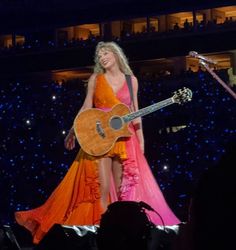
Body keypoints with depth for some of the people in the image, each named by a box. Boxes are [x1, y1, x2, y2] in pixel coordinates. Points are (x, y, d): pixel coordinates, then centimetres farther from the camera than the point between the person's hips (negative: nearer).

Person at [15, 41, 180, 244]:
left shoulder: (131, 80, 9)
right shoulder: (95, 79, 6)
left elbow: (135, 112, 12)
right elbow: (86, 107, 6)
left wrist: (140, 139, 8)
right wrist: (73, 131, -1)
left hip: (124, 138, 2)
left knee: (122, 188, 1)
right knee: (102, 188, -10)